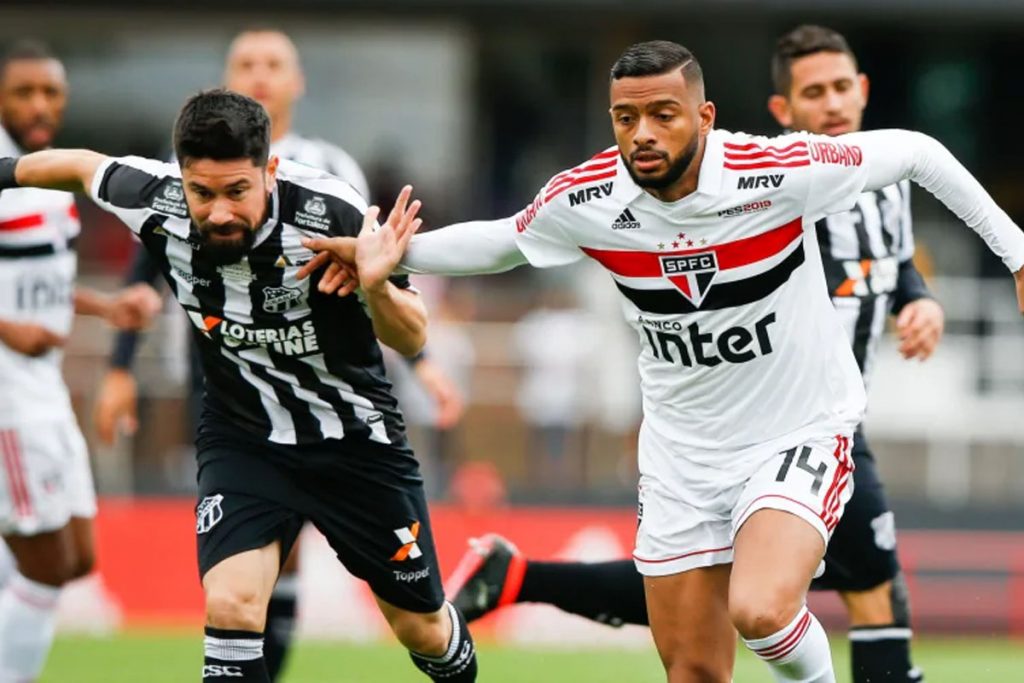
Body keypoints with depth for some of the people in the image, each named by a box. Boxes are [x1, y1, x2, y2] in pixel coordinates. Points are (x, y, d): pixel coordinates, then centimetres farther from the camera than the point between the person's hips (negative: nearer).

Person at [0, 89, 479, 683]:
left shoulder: (330, 213, -29)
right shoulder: (154, 202, -23)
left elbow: (411, 340, -18)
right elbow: (83, 165, 1)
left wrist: (376, 285, -39)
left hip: (356, 437, -1)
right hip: (243, 439, 1)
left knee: (422, 629, 12)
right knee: (231, 605, -24)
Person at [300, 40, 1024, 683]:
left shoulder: (782, 171, -23)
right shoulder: (584, 199, -11)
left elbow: (915, 151, -9)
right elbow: (503, 239, 11)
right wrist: (397, 253, -1)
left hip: (801, 436, -4)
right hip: (682, 460, 4)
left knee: (760, 610, -29)